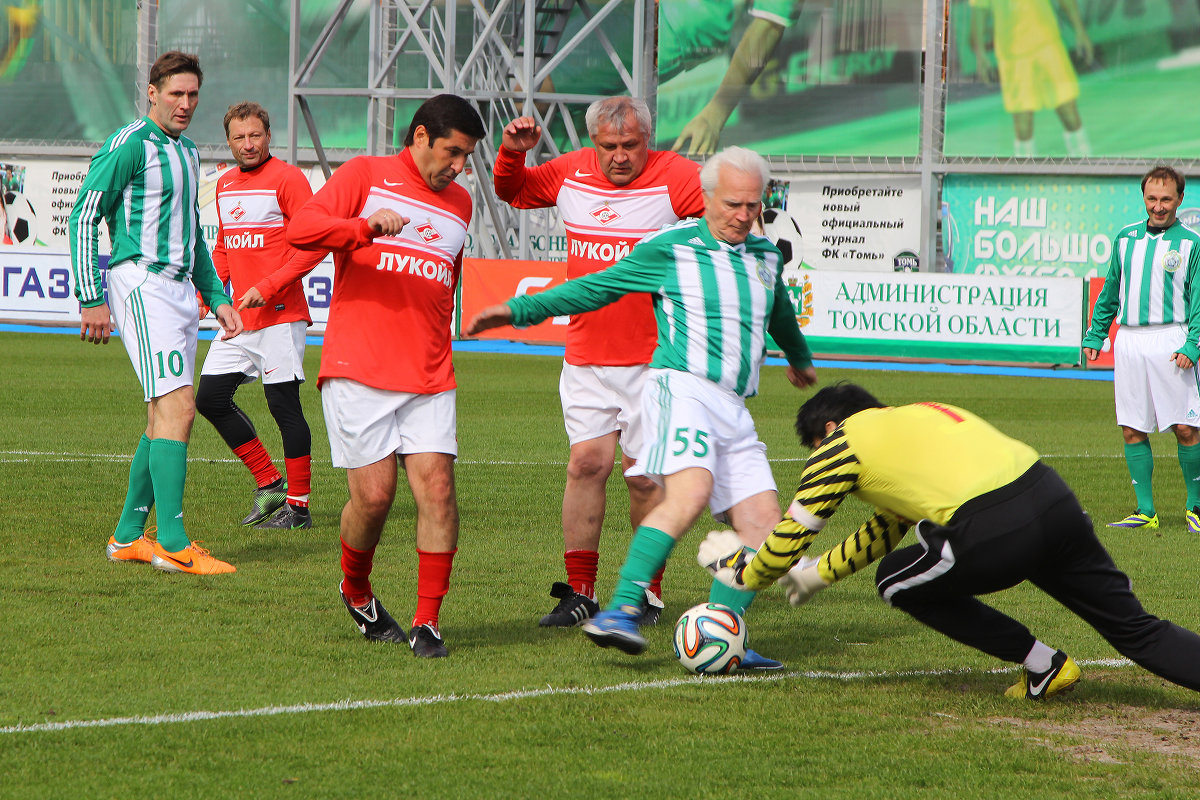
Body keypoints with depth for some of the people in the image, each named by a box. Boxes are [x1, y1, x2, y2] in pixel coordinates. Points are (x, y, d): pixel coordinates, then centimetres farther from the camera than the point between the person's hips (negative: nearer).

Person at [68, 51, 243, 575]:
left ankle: (128, 537, 15)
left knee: (164, 417, 8)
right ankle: (172, 544, -19)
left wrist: (216, 296, 24)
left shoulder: (186, 152, 18)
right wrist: (92, 300, -15)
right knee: (177, 406, -17)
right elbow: (83, 217, -11)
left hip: (179, 289, 9)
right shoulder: (129, 146, -9)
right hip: (141, 283, -9)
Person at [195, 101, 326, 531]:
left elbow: (313, 244, -14)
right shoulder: (225, 185, 15)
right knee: (210, 398, 5)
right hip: (239, 317, 8)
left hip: (279, 315, -8)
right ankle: (269, 484, 16)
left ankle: (298, 506, 0)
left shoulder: (286, 179, -8)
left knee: (283, 403, -7)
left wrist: (267, 287, -19)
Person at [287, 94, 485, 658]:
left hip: (428, 378, 4)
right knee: (374, 495, -7)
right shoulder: (366, 175, 3)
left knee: (436, 486, -10)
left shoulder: (459, 203, 20)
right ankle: (356, 594, 21)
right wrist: (364, 227, -25)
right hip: (357, 370, -4)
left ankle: (428, 622, -4)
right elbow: (300, 229, -9)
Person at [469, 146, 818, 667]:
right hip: (682, 388, -7)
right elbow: (596, 287, 8)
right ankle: (621, 612, -35)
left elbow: (779, 314, 40)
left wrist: (800, 359, 59)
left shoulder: (766, 257, 18)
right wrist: (519, 310, 5)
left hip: (734, 409, 7)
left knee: (762, 526, -4)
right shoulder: (669, 248, 1)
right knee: (690, 494, -31)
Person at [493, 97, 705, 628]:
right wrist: (512, 154, 5)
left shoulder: (675, 178, -7)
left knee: (643, 474, -2)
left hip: (652, 359, -4)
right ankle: (579, 590, 4)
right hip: (587, 357, 4)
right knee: (586, 463, -2)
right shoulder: (572, 174, 7)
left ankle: (647, 590, 11)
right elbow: (514, 191, 24)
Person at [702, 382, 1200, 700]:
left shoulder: (842, 443, 13)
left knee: (897, 582, 20)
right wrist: (818, 575, 54)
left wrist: (742, 572, 36)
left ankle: (1043, 667, 17)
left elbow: (788, 541, 16)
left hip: (994, 533, -7)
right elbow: (884, 531, 46)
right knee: (1136, 631, 13)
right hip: (1054, 498, 7)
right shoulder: (911, 417, 35)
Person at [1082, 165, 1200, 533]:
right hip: (1129, 343, 4)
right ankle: (1145, 511, 9)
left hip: (1170, 343, -4)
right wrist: (1094, 335, 15)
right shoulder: (1126, 238, 14)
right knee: (1132, 430, 3)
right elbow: (1110, 292, 21)